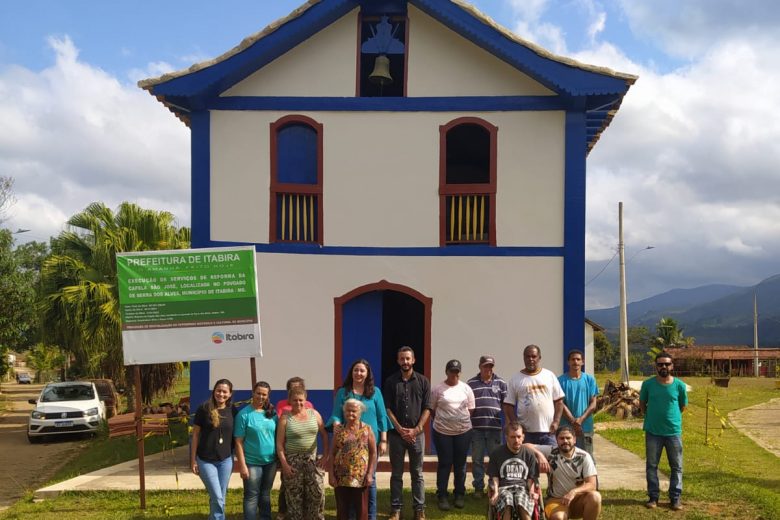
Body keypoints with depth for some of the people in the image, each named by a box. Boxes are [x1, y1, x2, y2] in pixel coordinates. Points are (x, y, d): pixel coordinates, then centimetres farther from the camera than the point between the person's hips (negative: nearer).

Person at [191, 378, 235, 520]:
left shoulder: (232, 411, -1)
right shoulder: (204, 409, -9)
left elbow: (236, 435, 7)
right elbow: (195, 435, -3)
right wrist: (193, 460, -4)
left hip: (226, 460, 3)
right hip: (206, 460, -3)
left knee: (220, 497, 11)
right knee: (217, 499, -6)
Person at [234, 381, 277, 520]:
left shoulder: (272, 413, 4)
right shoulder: (244, 414, -10)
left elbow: (278, 436, 11)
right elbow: (239, 442, -11)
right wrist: (242, 465, -14)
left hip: (271, 462, 5)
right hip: (252, 463, -5)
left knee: (265, 495, 17)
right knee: (252, 496, 2)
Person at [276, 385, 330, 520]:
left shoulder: (314, 414, 4)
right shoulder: (285, 418, -4)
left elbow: (324, 435, 8)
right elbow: (279, 443, -5)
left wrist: (325, 456, 0)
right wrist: (284, 464, -12)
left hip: (312, 460, 2)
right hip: (293, 461, -2)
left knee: (317, 494, -4)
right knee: (294, 498, 3)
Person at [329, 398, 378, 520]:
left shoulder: (367, 429, 1)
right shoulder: (338, 430, 5)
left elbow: (373, 453, 1)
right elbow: (332, 453, 5)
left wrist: (370, 474, -6)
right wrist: (331, 474, -2)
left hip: (361, 477, -1)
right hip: (341, 477, 1)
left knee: (362, 509, 5)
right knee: (342, 509, 7)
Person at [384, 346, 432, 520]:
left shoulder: (423, 381, 3)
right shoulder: (391, 381, 3)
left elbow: (427, 408, 1)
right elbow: (388, 409, 0)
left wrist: (416, 429, -9)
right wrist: (400, 429, -8)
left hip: (416, 433, 0)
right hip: (396, 433, 0)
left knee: (417, 473, 5)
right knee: (396, 473, 5)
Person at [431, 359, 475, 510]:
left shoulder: (466, 388, 3)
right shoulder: (437, 389, -3)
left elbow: (471, 409, 8)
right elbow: (432, 409, 3)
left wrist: (463, 421, 2)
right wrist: (441, 421, 3)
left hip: (463, 431, 2)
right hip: (442, 432, -2)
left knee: (460, 464, 9)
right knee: (444, 464, 3)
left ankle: (459, 495, 20)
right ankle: (442, 496, 11)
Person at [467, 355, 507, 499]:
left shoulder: (501, 383, 6)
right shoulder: (471, 383, 6)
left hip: (494, 427, 0)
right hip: (476, 427, 0)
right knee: (477, 459, 6)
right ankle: (478, 488, 15)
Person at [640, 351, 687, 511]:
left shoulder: (679, 385, -6)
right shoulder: (648, 384, -5)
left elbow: (683, 407, 9)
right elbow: (642, 404, 10)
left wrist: (670, 416, 10)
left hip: (674, 431, 0)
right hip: (653, 432, 0)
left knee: (676, 467, 6)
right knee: (651, 466, 7)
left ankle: (675, 498, 17)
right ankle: (653, 497, 18)